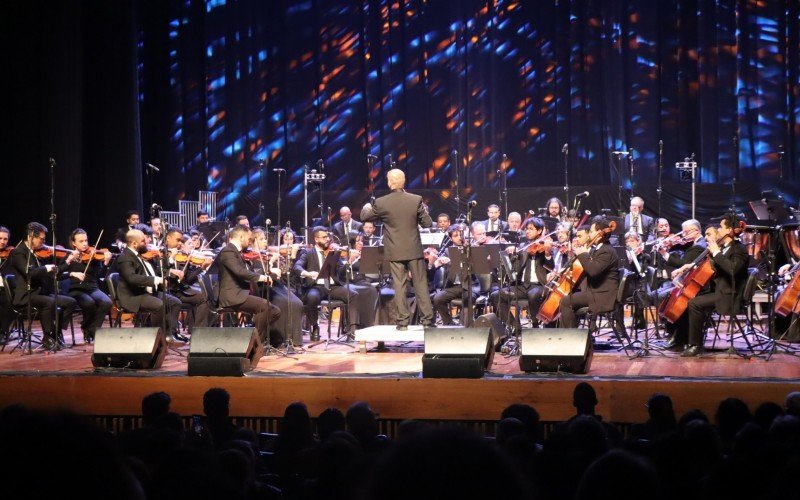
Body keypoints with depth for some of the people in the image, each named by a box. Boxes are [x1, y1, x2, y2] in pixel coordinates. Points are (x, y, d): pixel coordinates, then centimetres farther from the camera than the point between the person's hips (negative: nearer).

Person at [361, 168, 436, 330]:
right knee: (420, 284, 7)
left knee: (399, 286, 4)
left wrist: (366, 207, 30)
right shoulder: (416, 200, -8)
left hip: (395, 251, 0)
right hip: (414, 250, 1)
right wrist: (424, 211, 16)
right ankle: (427, 318, 8)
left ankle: (403, 321, 5)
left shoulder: (381, 203, -9)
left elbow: (364, 217, 8)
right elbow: (427, 223, -3)